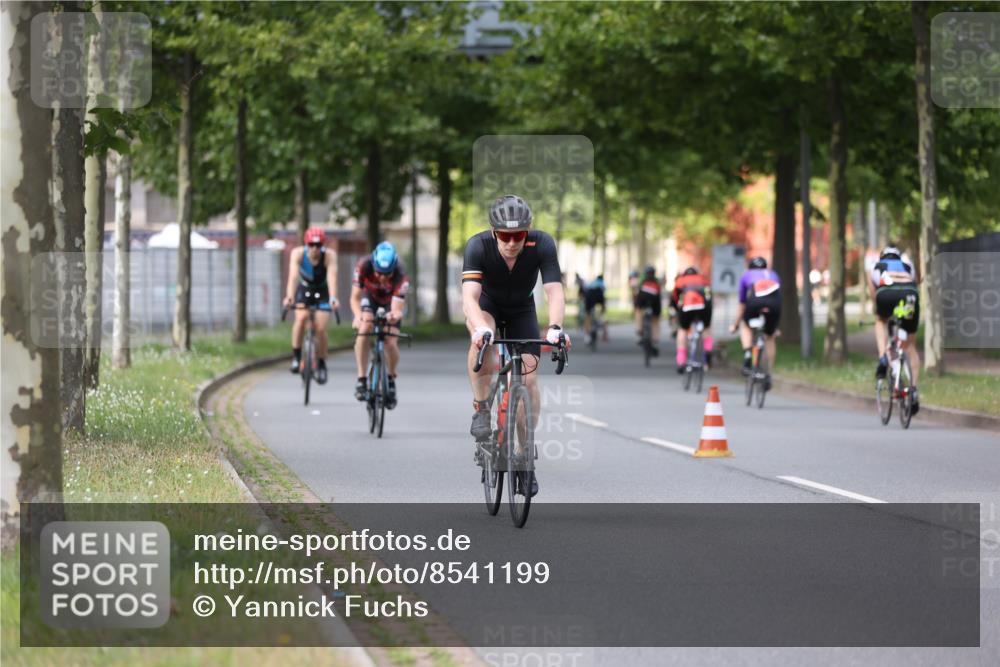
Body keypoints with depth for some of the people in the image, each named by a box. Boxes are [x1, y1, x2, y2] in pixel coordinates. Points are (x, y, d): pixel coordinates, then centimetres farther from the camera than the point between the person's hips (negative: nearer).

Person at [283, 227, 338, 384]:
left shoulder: (329, 255, -28)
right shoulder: (298, 253, -26)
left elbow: (332, 276, -41)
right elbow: (293, 276, -39)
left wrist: (332, 298, -58)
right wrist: (289, 297, -55)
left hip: (322, 292, 0)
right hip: (304, 290, 0)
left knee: (320, 329, -12)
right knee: (301, 317, -28)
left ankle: (321, 365, 10)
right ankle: (296, 356, -14)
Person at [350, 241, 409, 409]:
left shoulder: (401, 277, -37)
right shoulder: (364, 266, -34)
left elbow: (397, 309, -40)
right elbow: (355, 298, -28)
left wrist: (395, 315, -64)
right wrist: (358, 315, -49)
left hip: (391, 303, -1)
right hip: (370, 298, 1)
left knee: (391, 343, -17)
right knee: (365, 329, -28)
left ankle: (391, 381, 13)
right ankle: (361, 380, -19)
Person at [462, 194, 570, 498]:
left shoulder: (542, 245, -31)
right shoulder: (478, 246, -34)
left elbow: (555, 292, -37)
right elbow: (469, 297, -43)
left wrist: (555, 327, -56)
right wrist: (481, 328, -63)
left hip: (522, 310, 1)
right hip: (487, 305, -1)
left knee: (529, 379, -9)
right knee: (482, 339, -36)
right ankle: (480, 410, -20)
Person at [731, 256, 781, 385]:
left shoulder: (746, 275, 33)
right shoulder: (773, 275, 38)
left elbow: (742, 306, 35)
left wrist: (735, 325, 48)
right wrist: (776, 326, 54)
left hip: (755, 300, -2)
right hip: (774, 301, 2)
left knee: (745, 325, 29)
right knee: (769, 338, 22)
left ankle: (747, 354, 5)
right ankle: (768, 375, 19)